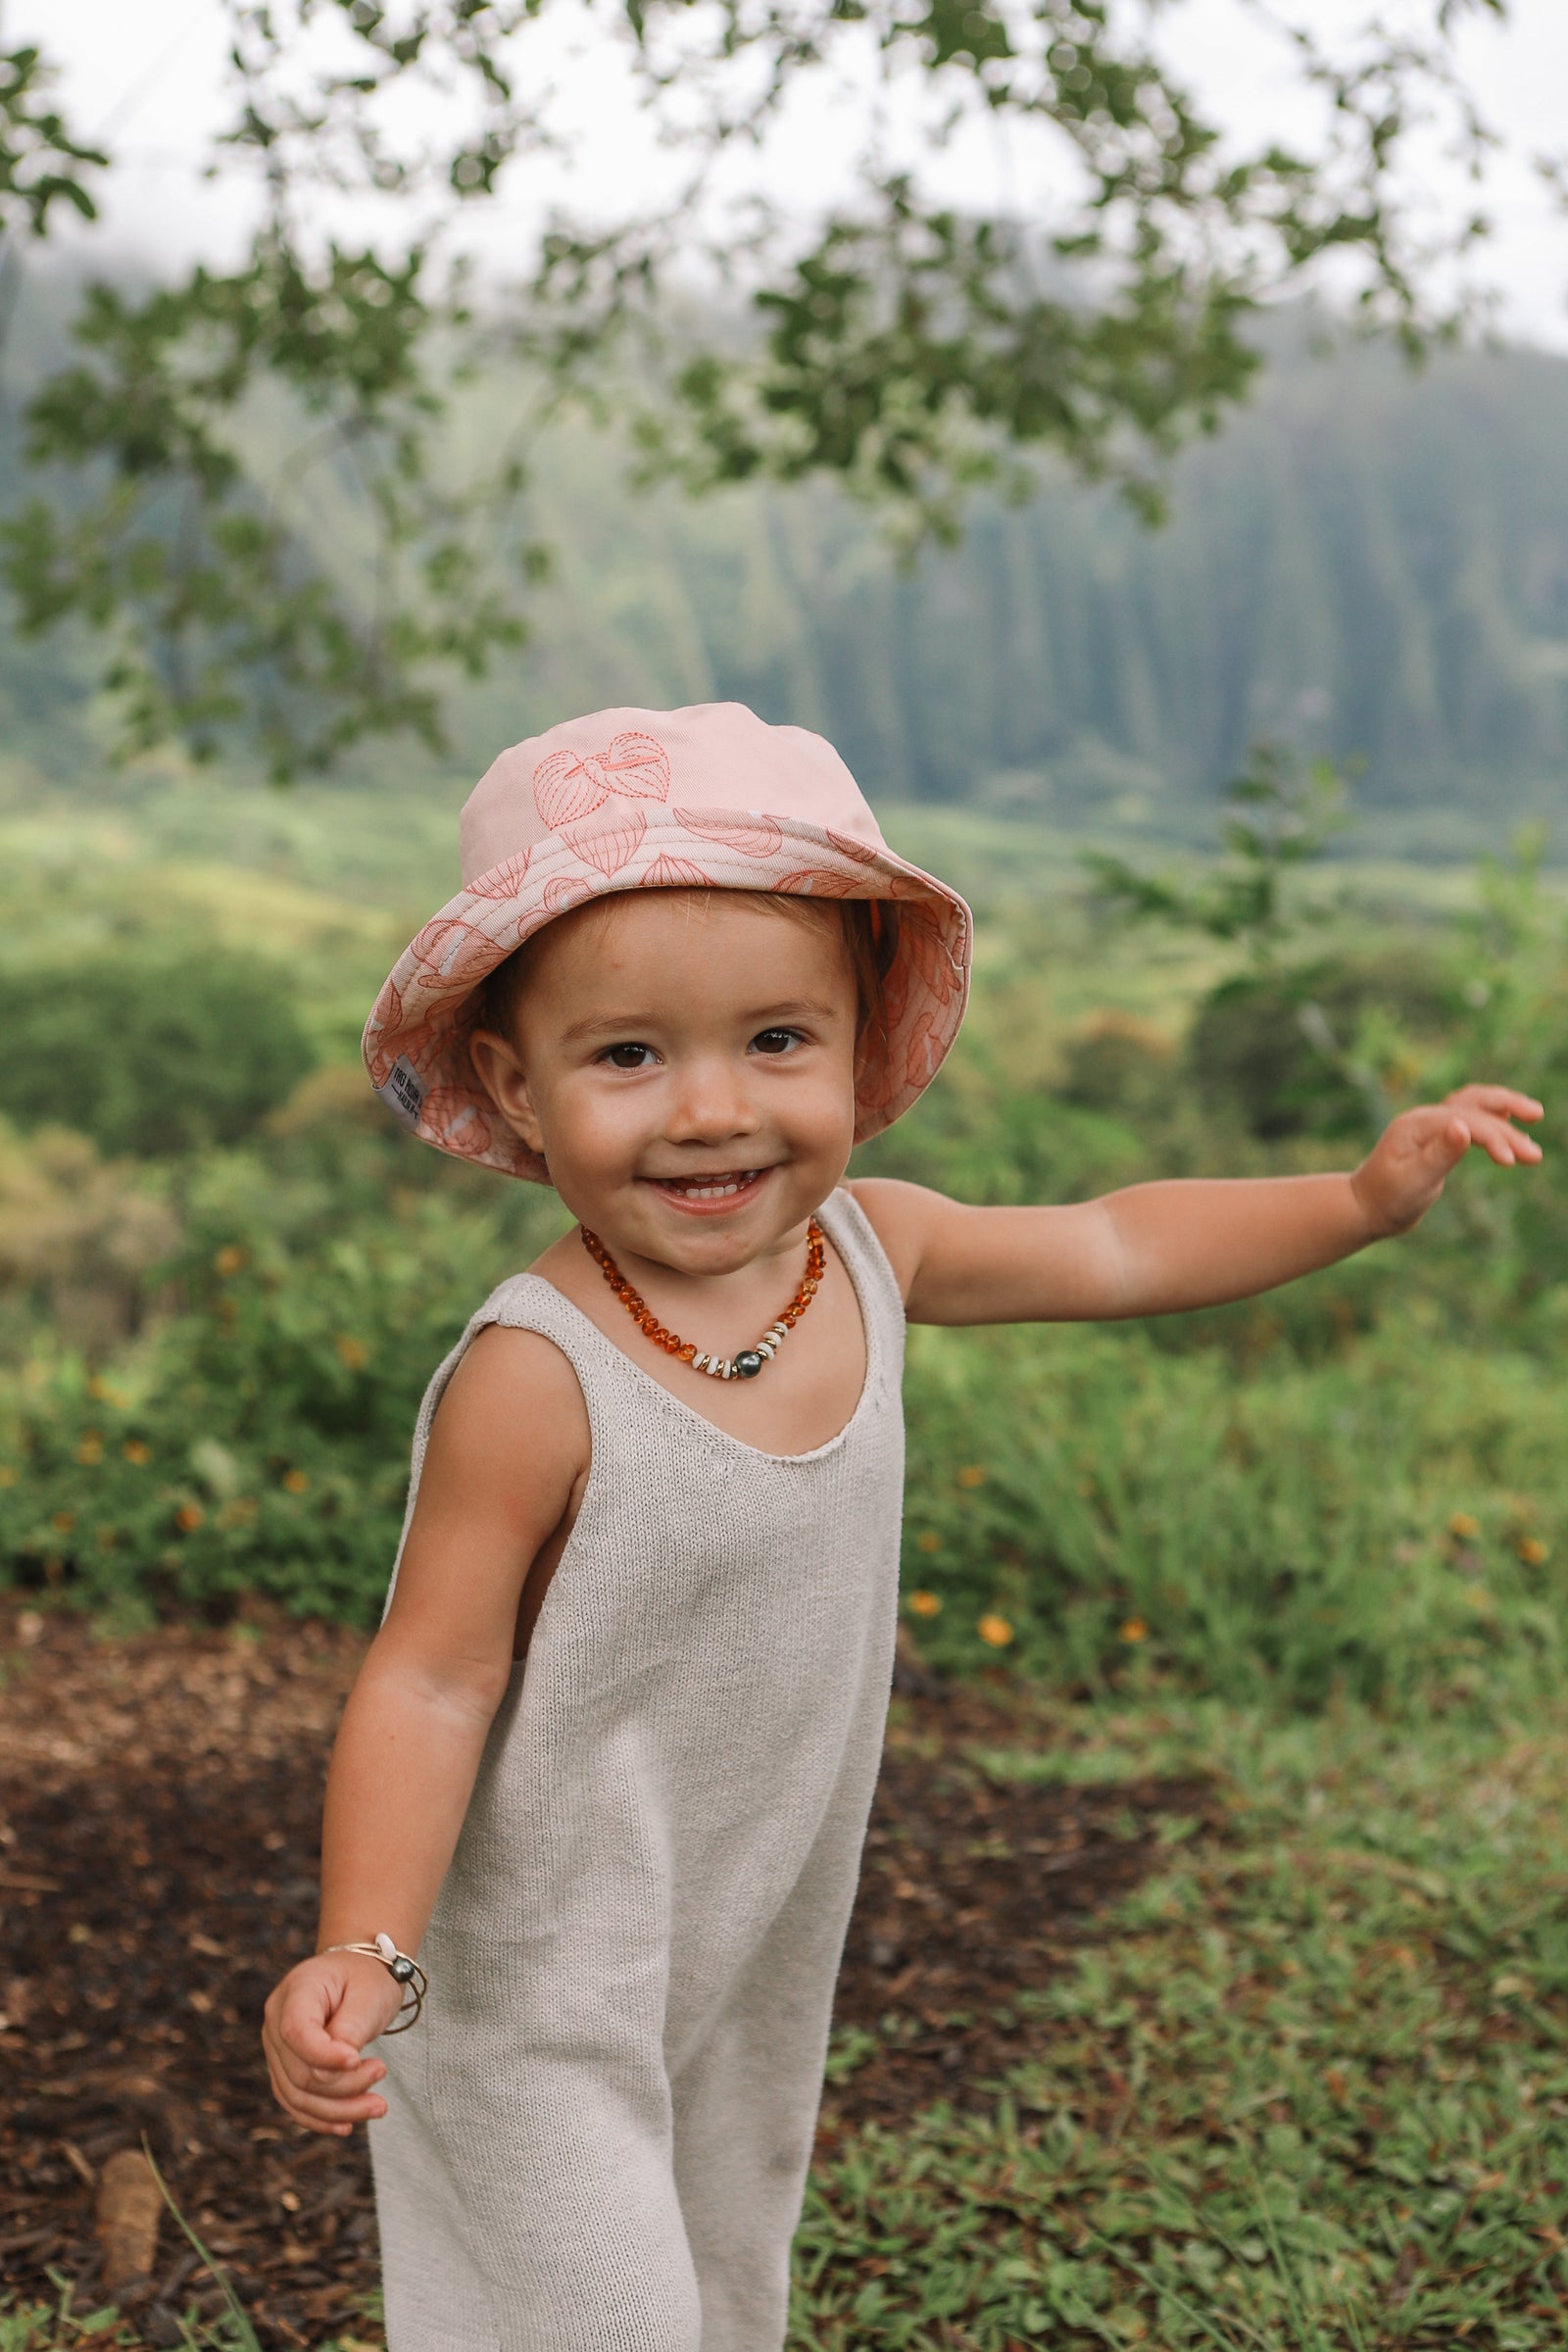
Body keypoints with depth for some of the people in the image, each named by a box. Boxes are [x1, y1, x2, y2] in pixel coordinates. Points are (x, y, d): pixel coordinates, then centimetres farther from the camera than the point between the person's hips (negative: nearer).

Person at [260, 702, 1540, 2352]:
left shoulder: (869, 1249, -10)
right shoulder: (535, 1381, -29)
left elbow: (1115, 1249, 7)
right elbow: (430, 1680, -22)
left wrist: (1366, 1195, 6)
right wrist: (363, 1952, -32)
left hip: (763, 1943, 7)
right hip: (545, 1980, -6)